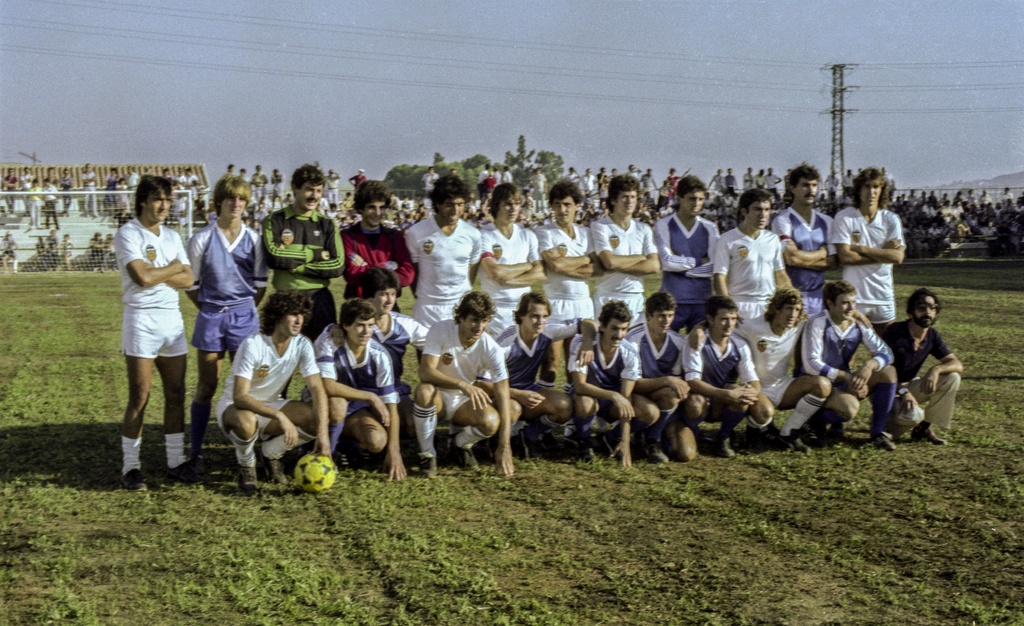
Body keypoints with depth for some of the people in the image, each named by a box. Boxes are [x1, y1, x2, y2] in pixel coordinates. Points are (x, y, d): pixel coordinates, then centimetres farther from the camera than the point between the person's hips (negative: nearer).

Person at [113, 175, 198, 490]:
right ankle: (130, 466, 5)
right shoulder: (128, 234, -6)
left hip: (172, 318, 6)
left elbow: (188, 279, 4)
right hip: (142, 319, -6)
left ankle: (176, 461, 15)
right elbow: (143, 278, -18)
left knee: (176, 394, 7)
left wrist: (155, 273, -9)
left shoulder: (172, 236, 14)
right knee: (139, 397, -4)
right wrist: (174, 267, -3)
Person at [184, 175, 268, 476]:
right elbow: (191, 284, 4)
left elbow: (261, 283, 9)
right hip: (211, 316, -1)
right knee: (206, 387, 3)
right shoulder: (202, 239, -2)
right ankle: (195, 453, 11)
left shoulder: (253, 239, 3)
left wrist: (245, 309, 4)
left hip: (244, 315, 1)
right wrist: (210, 309, 3)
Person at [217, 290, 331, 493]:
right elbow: (239, 396, -35)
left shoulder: (302, 345, -13)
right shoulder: (253, 345, -27)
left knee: (316, 420, -20)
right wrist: (280, 417, -46)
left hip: (270, 405, 5)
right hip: (234, 406, -5)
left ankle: (271, 453, 7)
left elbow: (317, 389, -16)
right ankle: (246, 465, -6)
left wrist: (323, 433, -28)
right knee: (246, 422, -41)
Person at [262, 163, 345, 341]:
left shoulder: (327, 225, 9)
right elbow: (274, 257, -13)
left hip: (320, 299, 2)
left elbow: (338, 265, -2)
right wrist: (314, 254, -8)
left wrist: (298, 267, -11)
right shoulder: (275, 221, 3)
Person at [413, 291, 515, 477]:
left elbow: (502, 397, -22)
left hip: (465, 402, 1)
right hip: (438, 396, -1)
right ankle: (427, 453, -14)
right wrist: (463, 385, -46)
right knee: (425, 391, -37)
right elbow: (425, 372, -31)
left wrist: (504, 446, -29)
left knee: (491, 422, -30)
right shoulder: (440, 330, -22)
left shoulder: (492, 350, -19)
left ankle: (462, 443, 8)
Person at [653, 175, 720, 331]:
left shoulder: (710, 228, 7)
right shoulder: (663, 226, 0)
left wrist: (682, 267, -7)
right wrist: (699, 261, -3)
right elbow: (667, 261, -11)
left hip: (703, 300, 2)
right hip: (671, 299, -2)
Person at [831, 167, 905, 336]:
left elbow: (898, 256, -8)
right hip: (853, 296, -3)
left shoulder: (891, 220, 5)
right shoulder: (844, 218, -4)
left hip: (884, 297, 3)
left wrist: (861, 248, -10)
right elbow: (844, 257, -13)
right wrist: (882, 254, -9)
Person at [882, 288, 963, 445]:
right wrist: (903, 392, -37)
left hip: (909, 386, 7)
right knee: (912, 414, -36)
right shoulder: (895, 332, -18)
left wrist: (936, 369, -29)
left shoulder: (932, 336, 0)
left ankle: (924, 427, -4)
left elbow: (957, 365, -6)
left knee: (952, 378, -14)